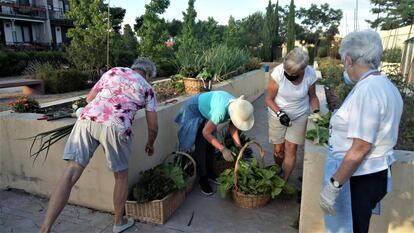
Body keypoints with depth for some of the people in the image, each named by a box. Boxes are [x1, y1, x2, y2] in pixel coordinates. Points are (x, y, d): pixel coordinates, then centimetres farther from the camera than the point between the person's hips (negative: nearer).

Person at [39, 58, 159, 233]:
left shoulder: (113, 71, 28)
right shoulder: (147, 89, 20)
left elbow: (89, 98, 30)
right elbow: (153, 126, 18)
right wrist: (150, 144, 38)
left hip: (87, 119, 3)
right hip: (116, 127, -2)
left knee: (71, 172, -2)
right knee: (121, 176, 18)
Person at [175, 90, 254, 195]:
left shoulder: (237, 106, -20)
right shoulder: (221, 111, -43)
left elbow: (232, 126, -4)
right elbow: (206, 132, -31)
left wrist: (238, 145, -11)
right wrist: (223, 149, -30)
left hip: (206, 109, 7)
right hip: (194, 111, -7)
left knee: (211, 143, 10)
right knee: (201, 146, -9)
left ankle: (210, 172, 26)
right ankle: (202, 179, 5)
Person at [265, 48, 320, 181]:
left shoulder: (310, 74, -19)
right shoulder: (278, 72, -25)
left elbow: (312, 97, 0)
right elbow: (269, 99, -14)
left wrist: (316, 111, -15)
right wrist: (280, 113, -27)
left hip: (299, 115, 1)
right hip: (277, 114, 0)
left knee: (291, 149, -3)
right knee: (278, 149, 7)